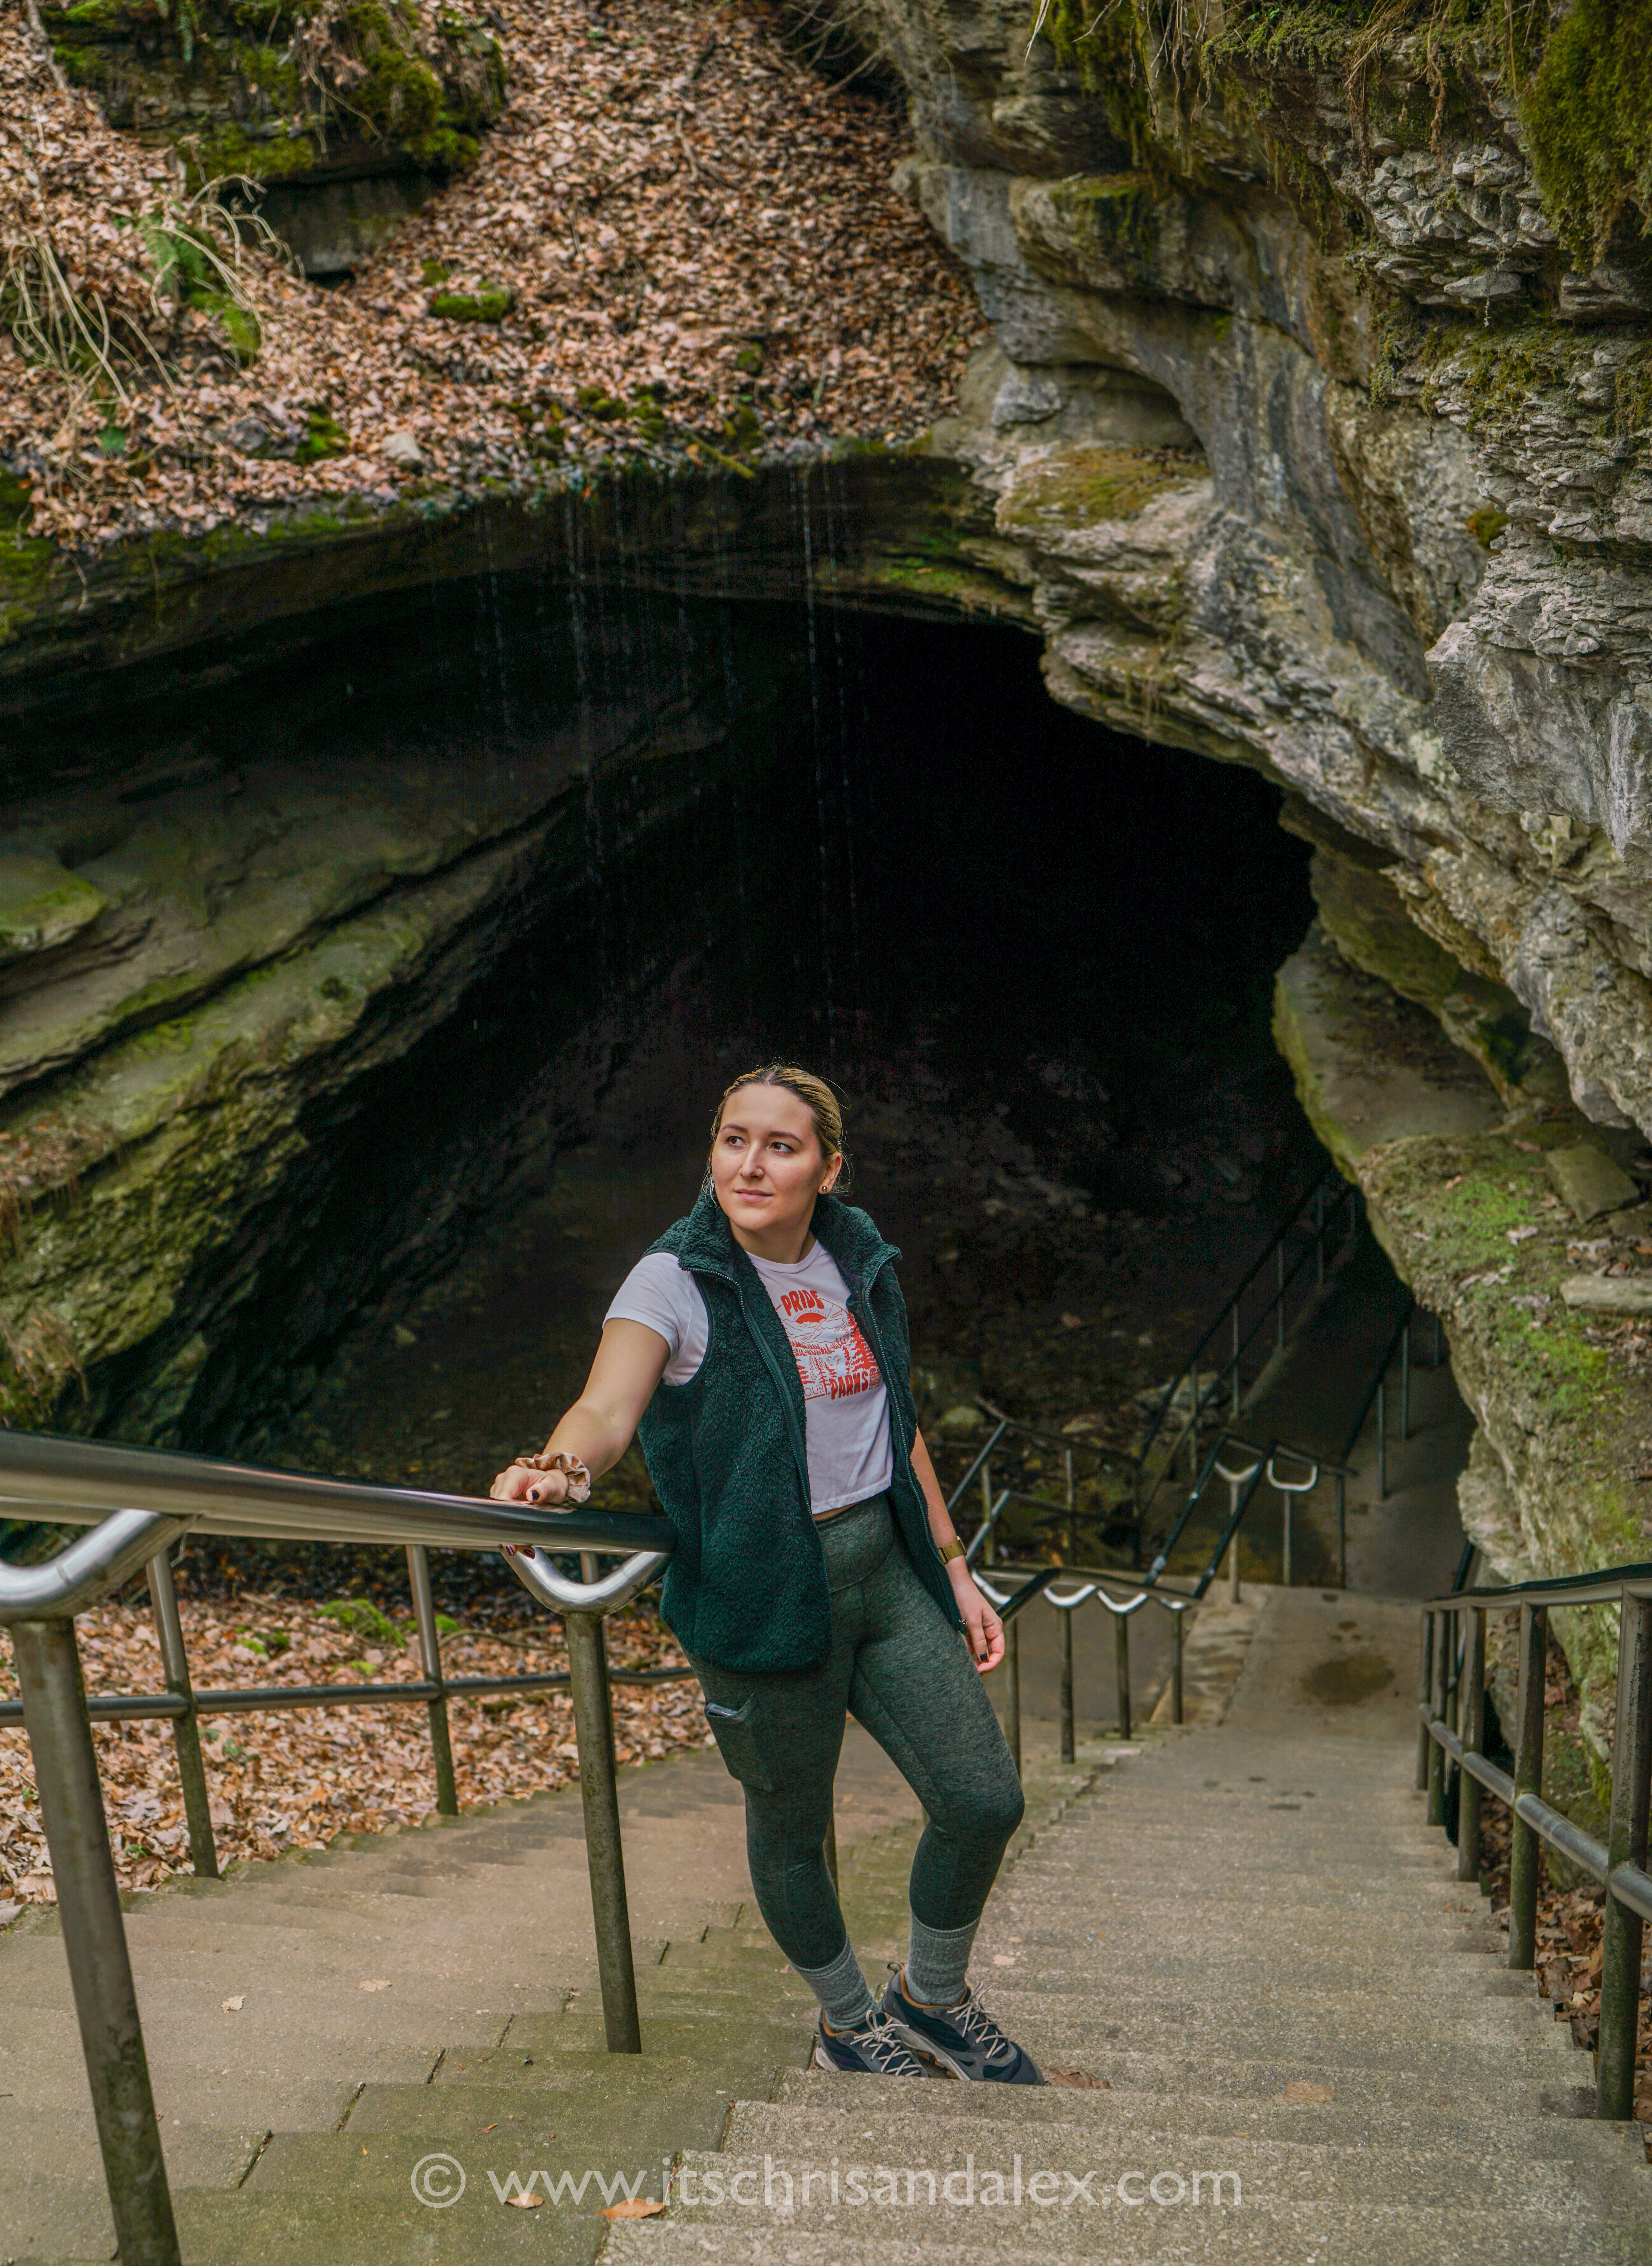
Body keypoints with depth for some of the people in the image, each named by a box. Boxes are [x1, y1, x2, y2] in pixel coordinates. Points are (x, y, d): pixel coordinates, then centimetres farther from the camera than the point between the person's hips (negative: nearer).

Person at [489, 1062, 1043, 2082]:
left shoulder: (863, 1267, 4)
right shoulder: (677, 1281, -12)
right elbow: (608, 1406, -29)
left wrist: (954, 1568, 16)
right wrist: (561, 1469, -51)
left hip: (886, 1568, 5)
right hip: (763, 1593, -5)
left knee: (985, 1799, 6)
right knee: (792, 1828, 12)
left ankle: (933, 1997, 35)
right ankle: (850, 2025, 40)